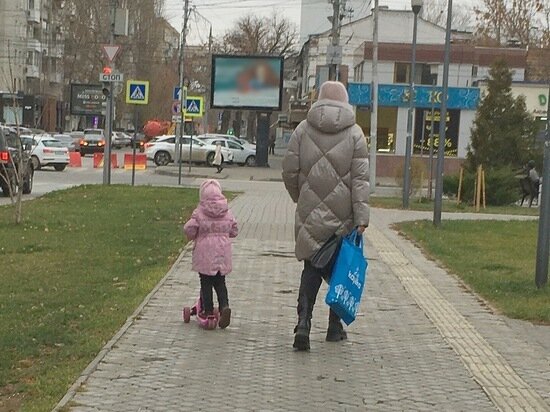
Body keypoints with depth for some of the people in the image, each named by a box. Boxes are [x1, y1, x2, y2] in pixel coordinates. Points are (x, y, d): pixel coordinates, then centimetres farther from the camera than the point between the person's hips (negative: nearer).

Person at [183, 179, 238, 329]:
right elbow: (234, 231, 9)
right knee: (220, 283, 12)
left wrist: (194, 236, 8)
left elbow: (189, 228, -13)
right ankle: (224, 305, -7)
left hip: (205, 253, -3)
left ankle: (208, 310, 5)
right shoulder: (227, 213, 2)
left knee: (206, 283, 6)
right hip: (222, 252, 3)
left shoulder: (199, 212, -9)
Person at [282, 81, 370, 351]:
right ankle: (335, 326, 21)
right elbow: (360, 179, -8)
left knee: (311, 268, 7)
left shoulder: (303, 130, 1)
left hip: (310, 214, 1)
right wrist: (362, 217, -10)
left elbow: (289, 171, 1)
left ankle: (303, 321, -11)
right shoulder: (354, 133, -3)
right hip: (343, 217, -1)